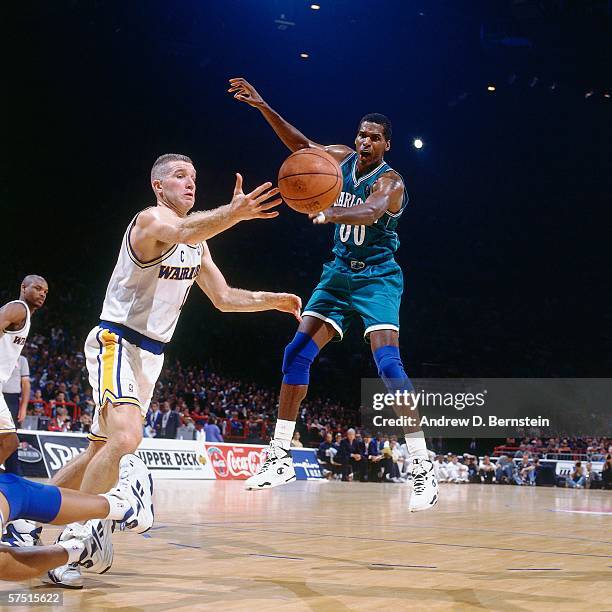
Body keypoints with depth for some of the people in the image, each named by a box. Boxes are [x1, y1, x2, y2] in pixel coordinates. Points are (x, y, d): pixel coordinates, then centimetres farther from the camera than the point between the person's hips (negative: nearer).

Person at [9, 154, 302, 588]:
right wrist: (233, 214, -58)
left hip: (150, 355, 9)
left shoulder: (198, 243, 12)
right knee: (126, 438, -28)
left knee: (101, 449, 15)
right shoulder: (152, 219, -15)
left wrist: (272, 300, 4)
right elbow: (181, 231, -40)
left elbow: (224, 298, 18)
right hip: (116, 343, -9)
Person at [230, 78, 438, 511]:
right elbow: (300, 145, 14)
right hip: (339, 272, 7)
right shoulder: (344, 159, 3)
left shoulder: (390, 181, -17)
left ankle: (422, 468, -20)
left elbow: (370, 211, -39)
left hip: (377, 277, -7)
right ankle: (280, 458, 4)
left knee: (388, 364, -23)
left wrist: (330, 212, -59)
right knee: (297, 354, -2)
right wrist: (263, 107, 4)